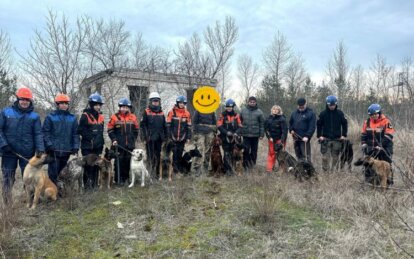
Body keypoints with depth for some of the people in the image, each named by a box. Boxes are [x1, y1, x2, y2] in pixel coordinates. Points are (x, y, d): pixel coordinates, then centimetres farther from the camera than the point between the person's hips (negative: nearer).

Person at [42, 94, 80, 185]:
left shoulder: (72, 118, 11)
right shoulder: (50, 117, 1)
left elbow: (75, 134, 11)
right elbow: (45, 132, -1)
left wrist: (75, 146, 3)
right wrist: (49, 144, -11)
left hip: (66, 150, 3)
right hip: (53, 150, -3)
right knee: (53, 172, -4)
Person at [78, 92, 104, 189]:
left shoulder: (100, 116, 12)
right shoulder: (85, 116, -8)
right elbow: (80, 130, -12)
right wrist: (91, 138, -14)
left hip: (98, 146, 6)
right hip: (87, 146, -6)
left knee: (96, 165, 9)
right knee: (89, 165, -6)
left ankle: (95, 184, 19)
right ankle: (88, 185, 4)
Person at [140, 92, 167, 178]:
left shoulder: (161, 112, 12)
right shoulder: (146, 112, -2)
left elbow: (164, 126, 17)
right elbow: (142, 125, -5)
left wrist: (165, 137, 13)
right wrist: (144, 138, -9)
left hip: (159, 138, 5)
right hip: (150, 138, -4)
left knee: (158, 155, 10)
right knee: (151, 156, -1)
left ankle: (156, 171, 20)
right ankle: (151, 172, 6)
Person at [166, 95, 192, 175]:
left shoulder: (187, 113, 6)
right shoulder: (172, 112, -2)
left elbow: (189, 126, 8)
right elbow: (168, 125, -2)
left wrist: (188, 137, 5)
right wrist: (169, 136, -6)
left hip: (182, 138, 2)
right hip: (173, 137, -2)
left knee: (180, 153, 8)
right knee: (174, 153, -3)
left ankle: (179, 166, 18)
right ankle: (175, 167, 5)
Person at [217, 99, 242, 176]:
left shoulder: (236, 115, 3)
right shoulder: (223, 115, -4)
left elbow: (239, 126, 5)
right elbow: (219, 126, -8)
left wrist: (236, 133, -13)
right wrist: (226, 132, -18)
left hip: (233, 138, 3)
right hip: (225, 137, -3)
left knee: (231, 153, 10)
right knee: (227, 154, -3)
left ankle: (229, 168, 21)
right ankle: (227, 169, 4)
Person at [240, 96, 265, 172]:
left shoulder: (259, 112, 0)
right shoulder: (243, 110, 6)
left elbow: (262, 124, 0)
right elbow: (240, 121, 11)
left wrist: (261, 134, -4)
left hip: (255, 134, 0)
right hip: (246, 134, 1)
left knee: (254, 150, 7)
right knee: (246, 150, -3)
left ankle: (252, 165, 20)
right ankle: (245, 166, 6)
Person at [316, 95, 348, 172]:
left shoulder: (340, 113, 2)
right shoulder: (323, 113, 0)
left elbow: (345, 124, 9)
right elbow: (318, 125, 5)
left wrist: (344, 135, 2)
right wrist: (319, 136, -2)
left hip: (337, 139, 1)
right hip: (325, 139, -1)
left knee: (335, 157, 7)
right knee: (325, 157, -3)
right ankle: (325, 172, 3)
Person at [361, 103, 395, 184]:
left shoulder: (386, 122, -9)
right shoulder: (367, 122, 5)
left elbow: (388, 136, -14)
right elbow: (363, 134, 10)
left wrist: (380, 145, -20)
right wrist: (363, 144, -2)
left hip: (384, 149, -4)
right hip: (371, 149, 4)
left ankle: (389, 181, 13)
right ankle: (368, 179, 22)